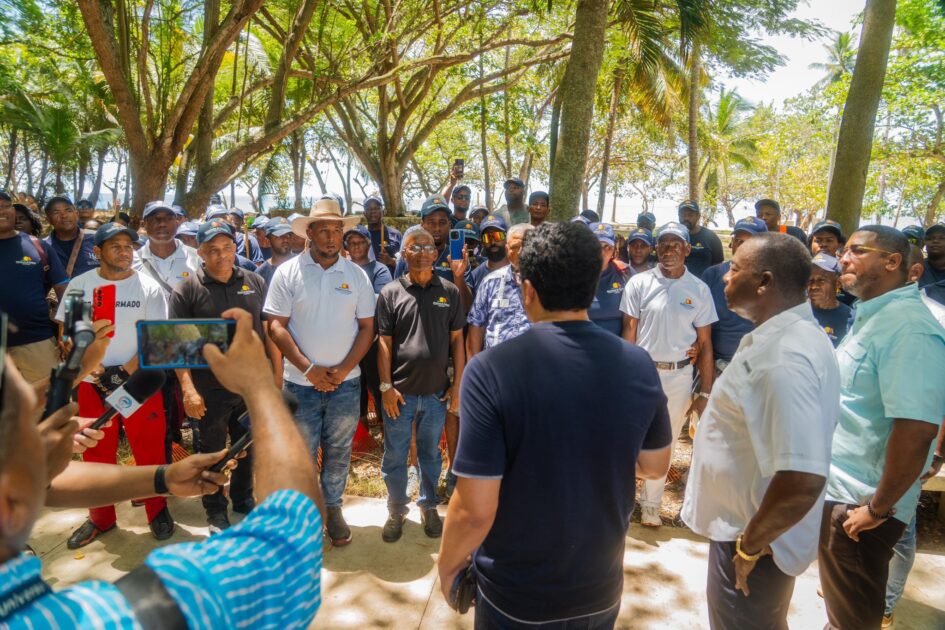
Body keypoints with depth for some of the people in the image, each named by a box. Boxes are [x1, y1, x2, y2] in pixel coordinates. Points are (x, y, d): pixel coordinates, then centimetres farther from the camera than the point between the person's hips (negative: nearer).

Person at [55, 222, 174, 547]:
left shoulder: (149, 287, -5)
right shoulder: (79, 284, 2)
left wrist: (125, 372, -15)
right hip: (93, 384, 3)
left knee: (149, 449, 5)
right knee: (96, 453, 14)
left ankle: (157, 511, 23)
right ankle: (100, 517, 31)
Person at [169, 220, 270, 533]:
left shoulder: (255, 283, 3)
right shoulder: (187, 290, -7)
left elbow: (268, 330, 7)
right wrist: (188, 388, -16)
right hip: (210, 389, -3)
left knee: (248, 448, 18)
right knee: (212, 452, 13)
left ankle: (244, 499, 40)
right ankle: (216, 510, 31)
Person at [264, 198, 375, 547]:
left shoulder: (357, 275, 2)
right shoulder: (288, 272, -3)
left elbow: (367, 327, 3)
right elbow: (276, 325, -5)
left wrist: (344, 369, -10)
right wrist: (309, 368, -13)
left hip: (346, 382, 2)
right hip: (301, 381, -1)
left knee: (339, 452, 13)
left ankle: (333, 507, 32)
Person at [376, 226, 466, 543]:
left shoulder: (450, 292, 2)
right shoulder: (390, 293, -2)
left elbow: (456, 340, 4)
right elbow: (384, 342, -2)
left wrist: (458, 384, 0)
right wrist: (386, 386, -6)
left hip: (436, 391, 1)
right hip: (400, 392, -1)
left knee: (430, 453, 17)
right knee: (394, 456, 11)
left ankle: (428, 505, 35)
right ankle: (396, 510, 30)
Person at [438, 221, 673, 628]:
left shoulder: (491, 370, -26)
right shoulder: (638, 365, -13)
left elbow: (474, 510, -23)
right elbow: (655, 467, 2)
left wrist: (447, 565, -4)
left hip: (516, 595, -3)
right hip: (602, 587, 4)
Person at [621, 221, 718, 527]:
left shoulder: (699, 290, -1)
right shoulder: (639, 283, -5)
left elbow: (705, 344, 2)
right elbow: (628, 333, -2)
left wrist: (705, 393, 0)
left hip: (679, 375, 1)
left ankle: (650, 504, 31)